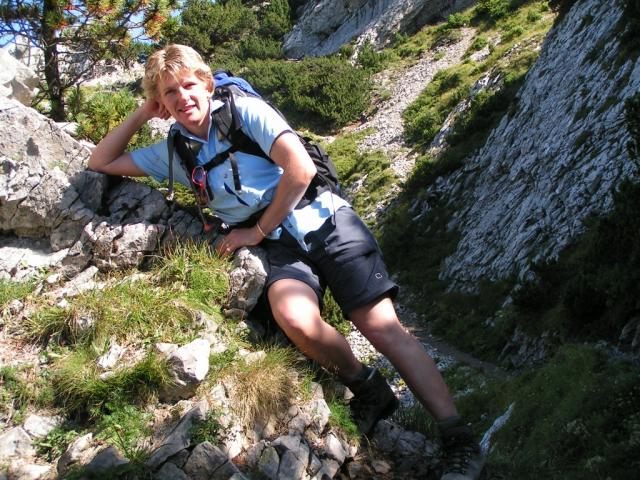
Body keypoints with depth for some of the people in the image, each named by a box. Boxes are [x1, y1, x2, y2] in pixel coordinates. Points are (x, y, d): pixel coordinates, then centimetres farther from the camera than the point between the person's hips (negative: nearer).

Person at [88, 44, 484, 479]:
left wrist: (258, 231, -6)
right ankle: (368, 390, -6)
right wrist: (142, 115, 10)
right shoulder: (174, 152, 13)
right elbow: (100, 164, 21)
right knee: (294, 318, -32)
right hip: (279, 247, 3)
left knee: (385, 329, -16)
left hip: (323, 220, -2)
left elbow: (301, 168, -12)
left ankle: (460, 442, -8)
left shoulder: (243, 110, -2)